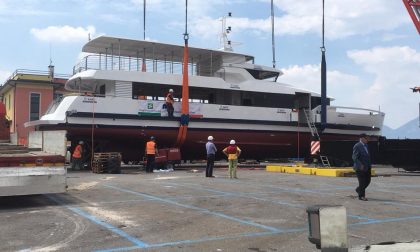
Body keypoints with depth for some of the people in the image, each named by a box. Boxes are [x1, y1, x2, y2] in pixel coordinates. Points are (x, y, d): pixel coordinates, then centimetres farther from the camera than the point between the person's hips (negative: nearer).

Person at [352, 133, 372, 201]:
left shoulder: (366, 145, 12)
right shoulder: (357, 146, -14)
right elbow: (354, 157, -20)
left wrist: (369, 165, 16)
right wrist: (360, 165, -26)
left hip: (367, 167, 8)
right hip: (360, 168, -8)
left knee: (367, 181, 10)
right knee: (362, 182, -2)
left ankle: (358, 190, 33)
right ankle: (361, 196, 12)